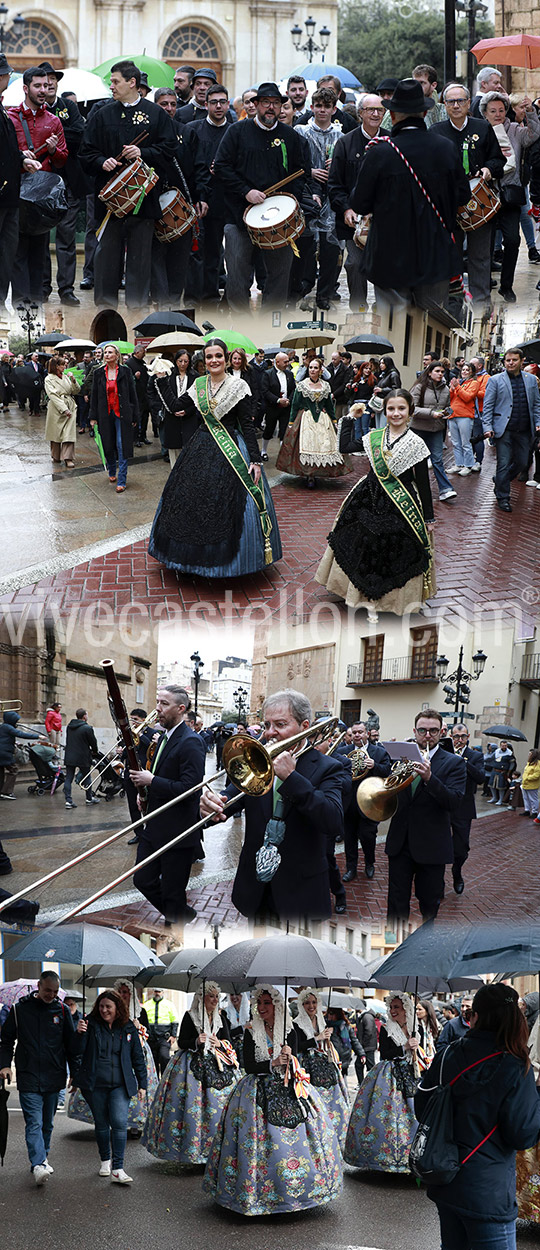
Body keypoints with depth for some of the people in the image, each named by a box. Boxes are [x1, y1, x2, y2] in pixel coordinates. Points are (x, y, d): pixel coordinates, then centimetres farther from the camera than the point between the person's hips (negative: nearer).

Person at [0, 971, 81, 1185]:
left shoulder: (62, 1010, 6)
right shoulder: (20, 1009, 1)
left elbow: (72, 1045, 11)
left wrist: (76, 1074, 8)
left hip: (53, 1078, 3)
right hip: (28, 1078, -3)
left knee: (47, 1123, 12)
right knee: (34, 1122, -13)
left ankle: (42, 1158, 26)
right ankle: (38, 1164, -22)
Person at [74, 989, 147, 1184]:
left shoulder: (128, 1028, 4)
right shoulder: (91, 1024, -1)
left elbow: (138, 1057, 11)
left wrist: (142, 1084, 11)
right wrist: (79, 1034, -25)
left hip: (120, 1085, 0)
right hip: (95, 1084, 0)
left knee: (119, 1123, -12)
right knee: (101, 1123, 10)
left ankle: (117, 1169, -12)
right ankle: (105, 1161, 30)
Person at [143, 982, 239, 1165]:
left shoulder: (221, 1018, 10)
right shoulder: (190, 1016, -1)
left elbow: (228, 1042, 12)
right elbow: (181, 1042, -3)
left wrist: (219, 1044, -9)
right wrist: (197, 1041, -19)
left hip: (217, 1065, 4)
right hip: (192, 1066, -4)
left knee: (216, 1107, -3)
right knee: (192, 1108, -10)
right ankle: (189, 1149, -3)